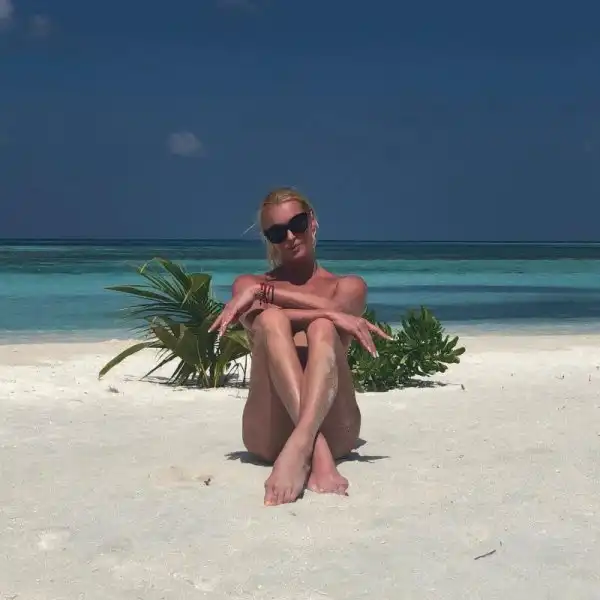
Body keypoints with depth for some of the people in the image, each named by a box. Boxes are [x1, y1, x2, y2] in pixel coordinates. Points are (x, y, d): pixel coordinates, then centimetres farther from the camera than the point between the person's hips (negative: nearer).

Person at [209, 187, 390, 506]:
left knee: (322, 328, -25)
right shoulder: (248, 284, 21)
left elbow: (335, 310, -5)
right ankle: (317, 455, -48)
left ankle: (300, 447, -53)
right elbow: (259, 322, -5)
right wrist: (334, 316, -14)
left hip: (334, 429, 0)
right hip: (269, 433, 0)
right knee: (270, 320, -24)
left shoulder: (348, 286, 21)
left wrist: (263, 292, -8)